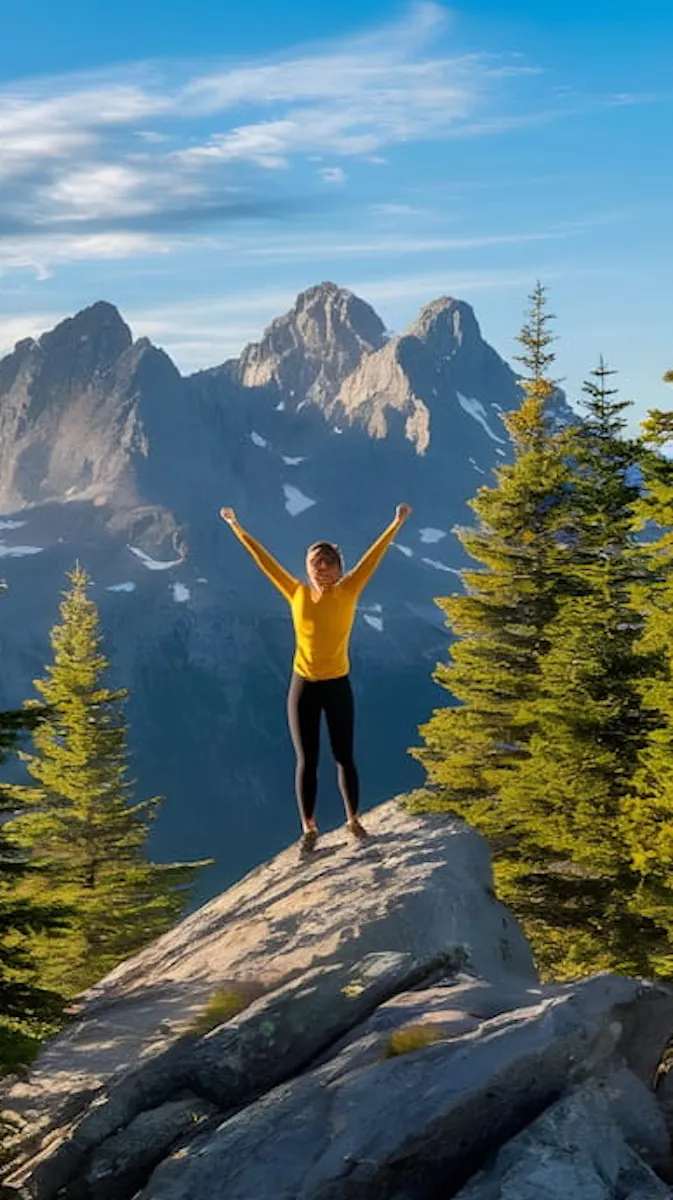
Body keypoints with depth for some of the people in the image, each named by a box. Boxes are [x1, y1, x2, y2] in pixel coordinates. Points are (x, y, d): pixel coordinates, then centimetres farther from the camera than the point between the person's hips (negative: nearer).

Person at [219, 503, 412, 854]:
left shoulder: (347, 592, -4)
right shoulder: (297, 593, 0)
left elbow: (373, 557, -7)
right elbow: (265, 561, 5)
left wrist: (397, 523, -11)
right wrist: (238, 529, 9)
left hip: (338, 686, -1)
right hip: (302, 686, 1)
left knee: (344, 757, 8)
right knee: (306, 761, 5)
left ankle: (353, 820, 23)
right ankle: (309, 827, 14)